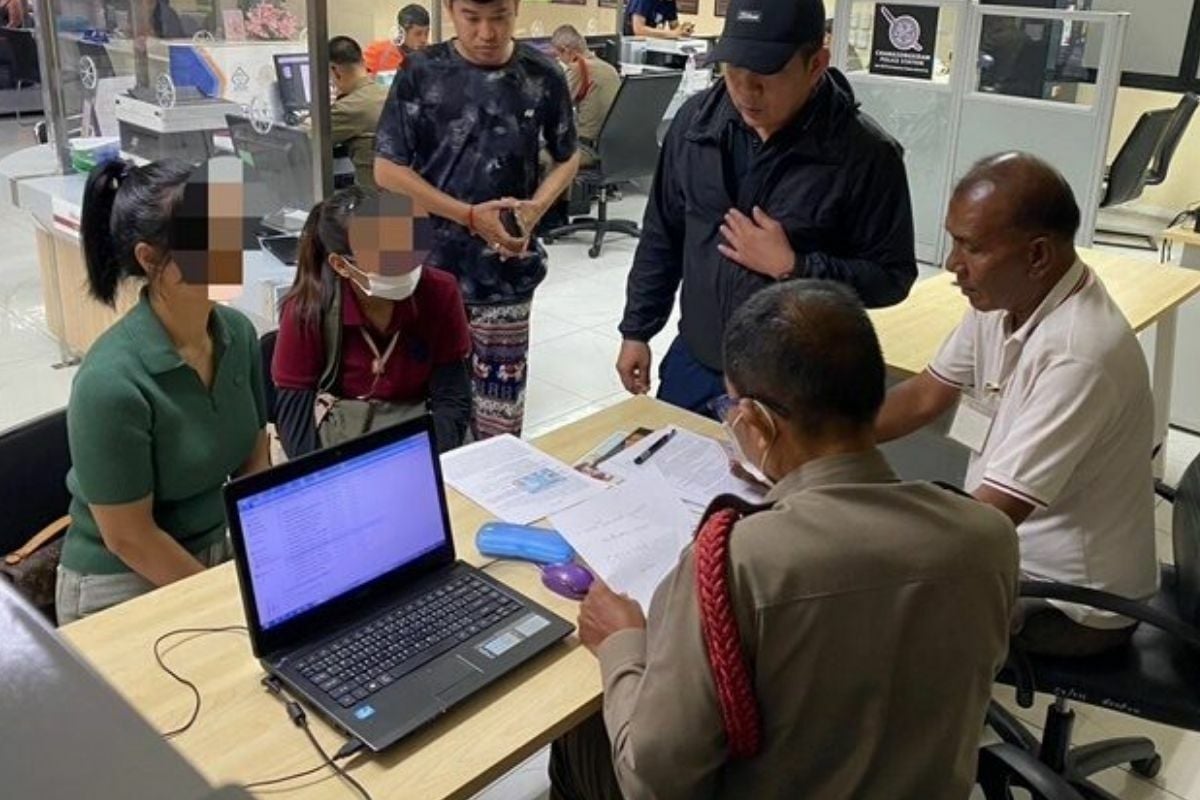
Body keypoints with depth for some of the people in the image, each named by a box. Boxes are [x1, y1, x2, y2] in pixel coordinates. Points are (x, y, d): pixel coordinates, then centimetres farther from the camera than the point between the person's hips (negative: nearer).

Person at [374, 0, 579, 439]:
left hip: (506, 265, 1)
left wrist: (534, 209, -11)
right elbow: (388, 169, -6)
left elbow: (567, 158, 9)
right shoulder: (421, 74, -7)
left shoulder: (542, 77, -3)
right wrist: (470, 216, -15)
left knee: (500, 387, 8)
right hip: (431, 259, 0)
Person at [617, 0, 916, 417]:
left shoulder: (866, 153, -16)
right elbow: (662, 238, 7)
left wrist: (791, 268, -22)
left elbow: (892, 276, -11)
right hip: (692, 364, 4)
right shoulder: (697, 119, -3)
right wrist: (637, 331, 8)